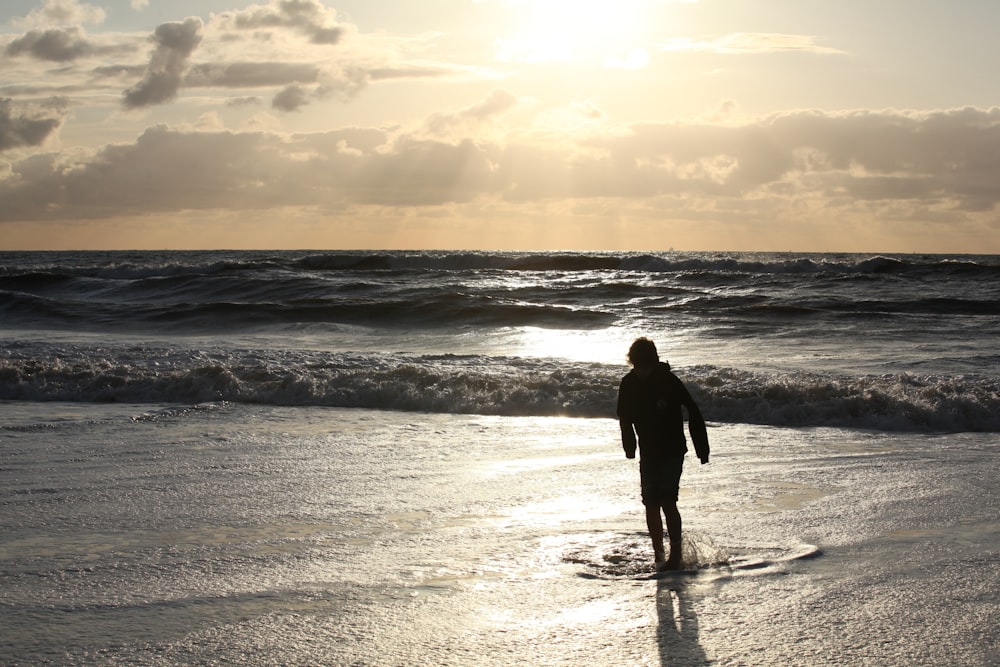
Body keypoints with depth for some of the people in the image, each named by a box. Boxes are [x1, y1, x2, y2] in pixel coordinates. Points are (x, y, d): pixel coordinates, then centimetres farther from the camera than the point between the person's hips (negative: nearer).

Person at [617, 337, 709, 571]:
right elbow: (625, 418, 13)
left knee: (667, 501, -15)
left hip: (673, 452, -4)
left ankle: (675, 554, -10)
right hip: (648, 453, 4)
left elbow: (694, 414, -9)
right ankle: (658, 554, 15)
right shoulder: (628, 384, -3)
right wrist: (629, 446, 13)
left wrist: (702, 449, -8)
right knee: (651, 504, 3)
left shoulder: (670, 381, -15)